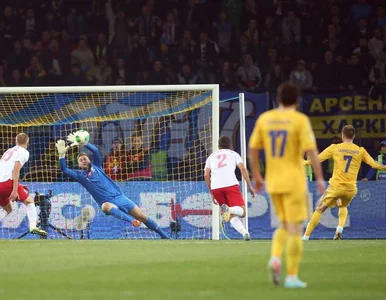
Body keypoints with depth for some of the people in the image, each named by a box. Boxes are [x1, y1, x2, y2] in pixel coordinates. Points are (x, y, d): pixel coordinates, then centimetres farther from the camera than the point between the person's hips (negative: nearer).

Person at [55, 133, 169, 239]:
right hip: (107, 202, -3)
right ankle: (132, 221, -62)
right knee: (106, 206, -42)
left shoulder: (96, 166, 9)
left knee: (142, 216, 0)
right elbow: (65, 170, -8)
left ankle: (163, 235, 11)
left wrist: (82, 143, -19)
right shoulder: (79, 175, 6)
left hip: (119, 196, 3)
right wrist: (62, 154, -21)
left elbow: (96, 150, -6)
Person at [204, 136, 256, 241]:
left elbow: (206, 175, 15)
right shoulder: (233, 154, 21)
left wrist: (212, 193, 21)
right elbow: (243, 169, 6)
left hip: (215, 187, 3)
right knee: (242, 211, -4)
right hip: (231, 184, -3)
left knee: (232, 216, 12)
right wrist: (250, 186, 8)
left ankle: (244, 232, -13)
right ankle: (229, 209, -37)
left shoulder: (211, 156, 27)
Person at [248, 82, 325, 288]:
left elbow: (252, 149, 7)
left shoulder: (264, 118, 5)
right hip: (294, 181, -5)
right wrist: (320, 178, -8)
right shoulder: (300, 120, -9)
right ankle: (292, 277, -1)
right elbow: (311, 151, -15)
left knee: (284, 226, 19)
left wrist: (256, 176, 17)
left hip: (273, 181, 5)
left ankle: (275, 258, -6)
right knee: (295, 229, 1)